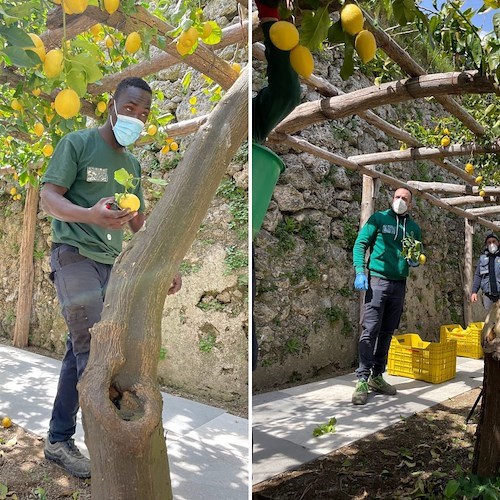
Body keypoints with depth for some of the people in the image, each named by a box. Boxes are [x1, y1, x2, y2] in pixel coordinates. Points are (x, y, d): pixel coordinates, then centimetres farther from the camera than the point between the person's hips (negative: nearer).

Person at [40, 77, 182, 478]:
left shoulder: (132, 163, 16)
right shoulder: (77, 143, -3)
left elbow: (139, 223, 19)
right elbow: (48, 197, -10)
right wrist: (90, 214, -30)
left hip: (110, 264, 6)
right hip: (74, 256, -6)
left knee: (80, 353, 8)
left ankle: (58, 441, 19)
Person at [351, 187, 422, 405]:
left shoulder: (414, 227, 13)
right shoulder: (379, 218, 0)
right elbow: (360, 244, -4)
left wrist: (416, 261, -1)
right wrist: (360, 271, -16)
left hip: (399, 285, 5)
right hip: (377, 280, -5)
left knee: (387, 332, 10)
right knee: (370, 330, -9)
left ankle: (377, 376, 20)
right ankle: (362, 380, -4)